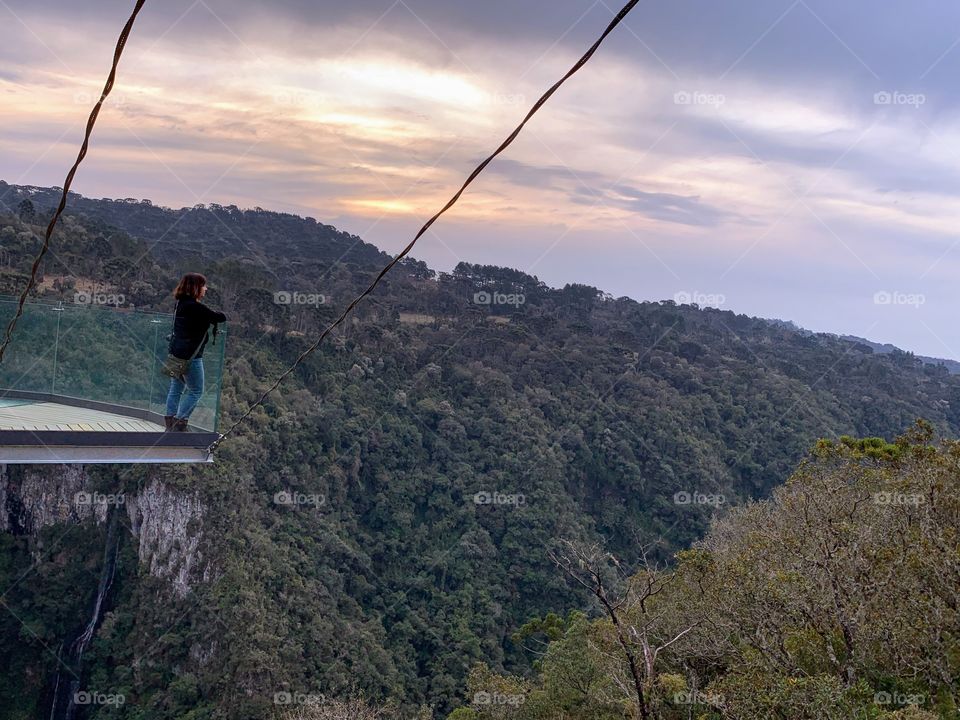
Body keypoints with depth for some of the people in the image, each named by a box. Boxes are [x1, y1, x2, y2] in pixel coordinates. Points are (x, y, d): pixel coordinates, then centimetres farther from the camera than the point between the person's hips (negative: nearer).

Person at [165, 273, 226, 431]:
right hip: (190, 356, -9)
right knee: (196, 391, 4)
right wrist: (216, 315, 6)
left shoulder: (181, 304, 7)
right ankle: (180, 422, 3)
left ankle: (170, 422, 23)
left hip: (176, 352, 9)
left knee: (176, 388, 16)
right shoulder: (196, 307, -20)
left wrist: (210, 317, 3)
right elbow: (221, 318, -15)